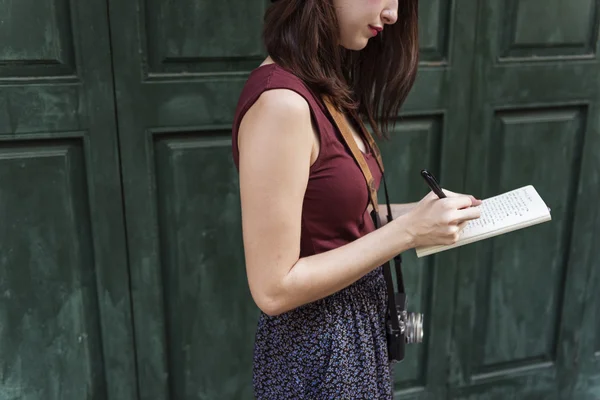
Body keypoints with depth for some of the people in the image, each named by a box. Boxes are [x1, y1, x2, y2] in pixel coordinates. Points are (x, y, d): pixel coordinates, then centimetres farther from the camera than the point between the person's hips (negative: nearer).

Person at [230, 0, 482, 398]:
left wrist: (416, 214, -3)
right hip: (318, 345, -8)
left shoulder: (322, 87, 2)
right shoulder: (281, 101, -26)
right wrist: (406, 231, -22)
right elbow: (274, 288, -25)